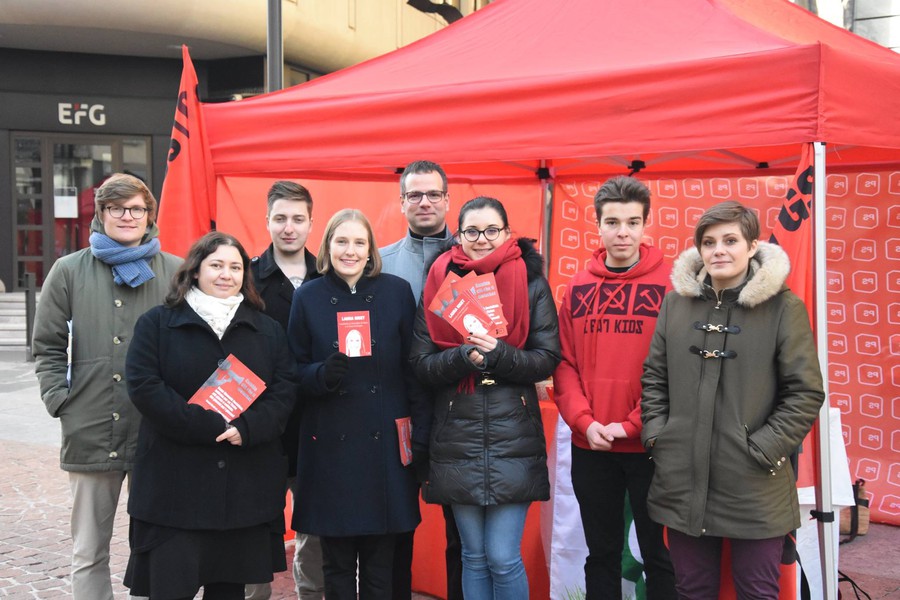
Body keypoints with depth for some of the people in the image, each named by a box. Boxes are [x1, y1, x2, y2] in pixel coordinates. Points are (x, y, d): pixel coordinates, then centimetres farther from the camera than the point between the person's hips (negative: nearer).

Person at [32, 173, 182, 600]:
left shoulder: (176, 272, 4)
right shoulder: (69, 272, 8)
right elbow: (48, 347, 9)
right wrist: (59, 400, -1)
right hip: (90, 434, 1)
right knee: (89, 553, 11)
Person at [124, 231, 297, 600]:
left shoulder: (267, 330, 12)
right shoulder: (157, 323, 3)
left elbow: (285, 388, 3)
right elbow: (143, 386, -9)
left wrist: (247, 428, -15)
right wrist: (208, 426, -17)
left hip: (247, 483, 3)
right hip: (175, 482, -3)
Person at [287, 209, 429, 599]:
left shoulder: (397, 291, 2)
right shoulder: (308, 297, 3)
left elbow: (413, 368, 3)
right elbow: (295, 370, 5)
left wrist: (422, 434, -2)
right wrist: (322, 374, -17)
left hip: (385, 442, 0)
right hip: (330, 443, 0)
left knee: (379, 566, 8)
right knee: (336, 562, 8)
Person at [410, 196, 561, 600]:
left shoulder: (531, 283, 1)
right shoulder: (439, 284, 5)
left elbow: (547, 358, -2)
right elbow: (421, 363, 1)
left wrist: (498, 354, -18)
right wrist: (462, 355, -17)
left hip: (513, 441, -2)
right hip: (457, 442, 2)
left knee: (503, 558, -1)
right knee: (473, 557, 11)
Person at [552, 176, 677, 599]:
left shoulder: (669, 283, -4)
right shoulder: (578, 287, 6)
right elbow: (564, 362, 3)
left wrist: (633, 425, -13)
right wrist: (584, 421, -9)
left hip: (650, 445, -3)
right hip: (590, 446, 3)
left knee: (659, 554, 9)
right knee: (601, 555, 16)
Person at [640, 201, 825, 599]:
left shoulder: (783, 306, -6)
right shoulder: (676, 301, 6)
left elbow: (806, 391, -6)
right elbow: (653, 376, 12)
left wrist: (763, 450, -11)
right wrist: (657, 436, 1)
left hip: (755, 487, -3)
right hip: (682, 480, 3)